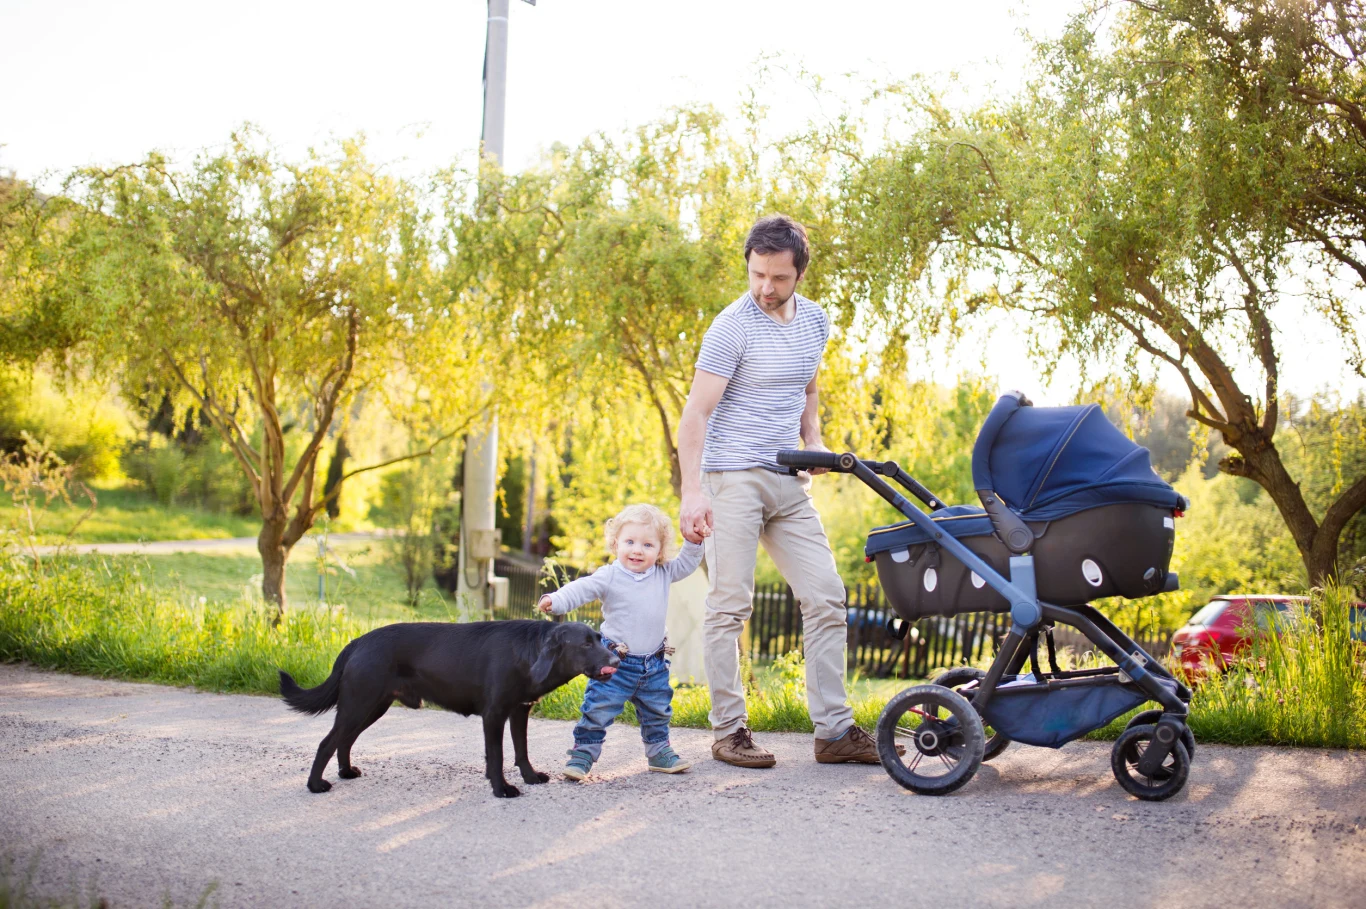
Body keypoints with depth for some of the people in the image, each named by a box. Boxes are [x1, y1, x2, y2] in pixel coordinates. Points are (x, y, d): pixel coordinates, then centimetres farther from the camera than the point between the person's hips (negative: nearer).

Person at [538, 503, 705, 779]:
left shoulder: (663, 574, 3)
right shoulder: (609, 577, -11)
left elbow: (686, 564, 14)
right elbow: (581, 589, -19)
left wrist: (694, 541, -1)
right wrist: (556, 601, -36)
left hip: (654, 664, 4)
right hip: (615, 662, -4)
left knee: (657, 712, 16)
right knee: (598, 709, -6)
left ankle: (659, 752, 33)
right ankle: (583, 752, 6)